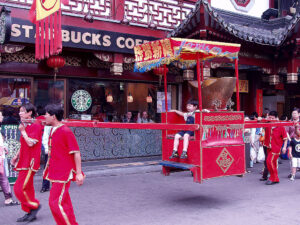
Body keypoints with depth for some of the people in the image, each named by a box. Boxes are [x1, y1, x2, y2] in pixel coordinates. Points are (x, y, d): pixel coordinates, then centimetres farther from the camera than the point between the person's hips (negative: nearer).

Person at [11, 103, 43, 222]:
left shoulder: (35, 126, -13)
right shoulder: (25, 126, 15)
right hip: (24, 161, 9)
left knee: (20, 188, -10)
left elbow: (31, 143, -22)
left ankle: (35, 205, 8)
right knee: (27, 188, 12)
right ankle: (30, 213, 21)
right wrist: (17, 156, 17)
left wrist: (22, 131, -12)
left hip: (30, 162, -9)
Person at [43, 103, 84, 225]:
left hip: (64, 174, -9)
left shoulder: (66, 131, -16)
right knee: (64, 203, 15)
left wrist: (78, 173, -17)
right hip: (55, 173, 9)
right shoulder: (53, 130, 11)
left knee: (56, 203, -10)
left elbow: (76, 153, -16)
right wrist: (49, 168, 23)